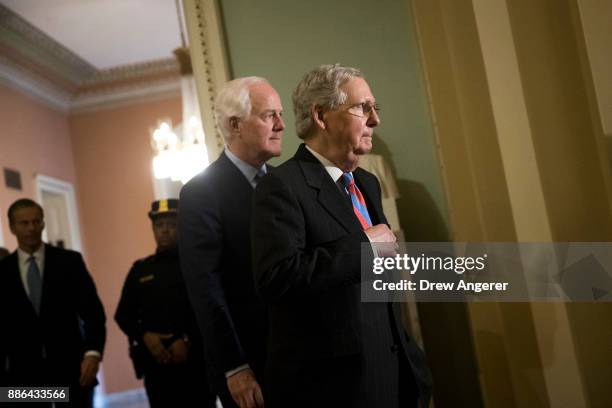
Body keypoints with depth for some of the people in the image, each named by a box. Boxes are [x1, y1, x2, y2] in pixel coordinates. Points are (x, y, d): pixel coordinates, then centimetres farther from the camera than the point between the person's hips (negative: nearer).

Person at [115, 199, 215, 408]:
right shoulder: (140, 269, 14)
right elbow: (123, 314, 14)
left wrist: (188, 340, -14)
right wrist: (144, 335, -4)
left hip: (196, 360, -2)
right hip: (155, 363, 2)